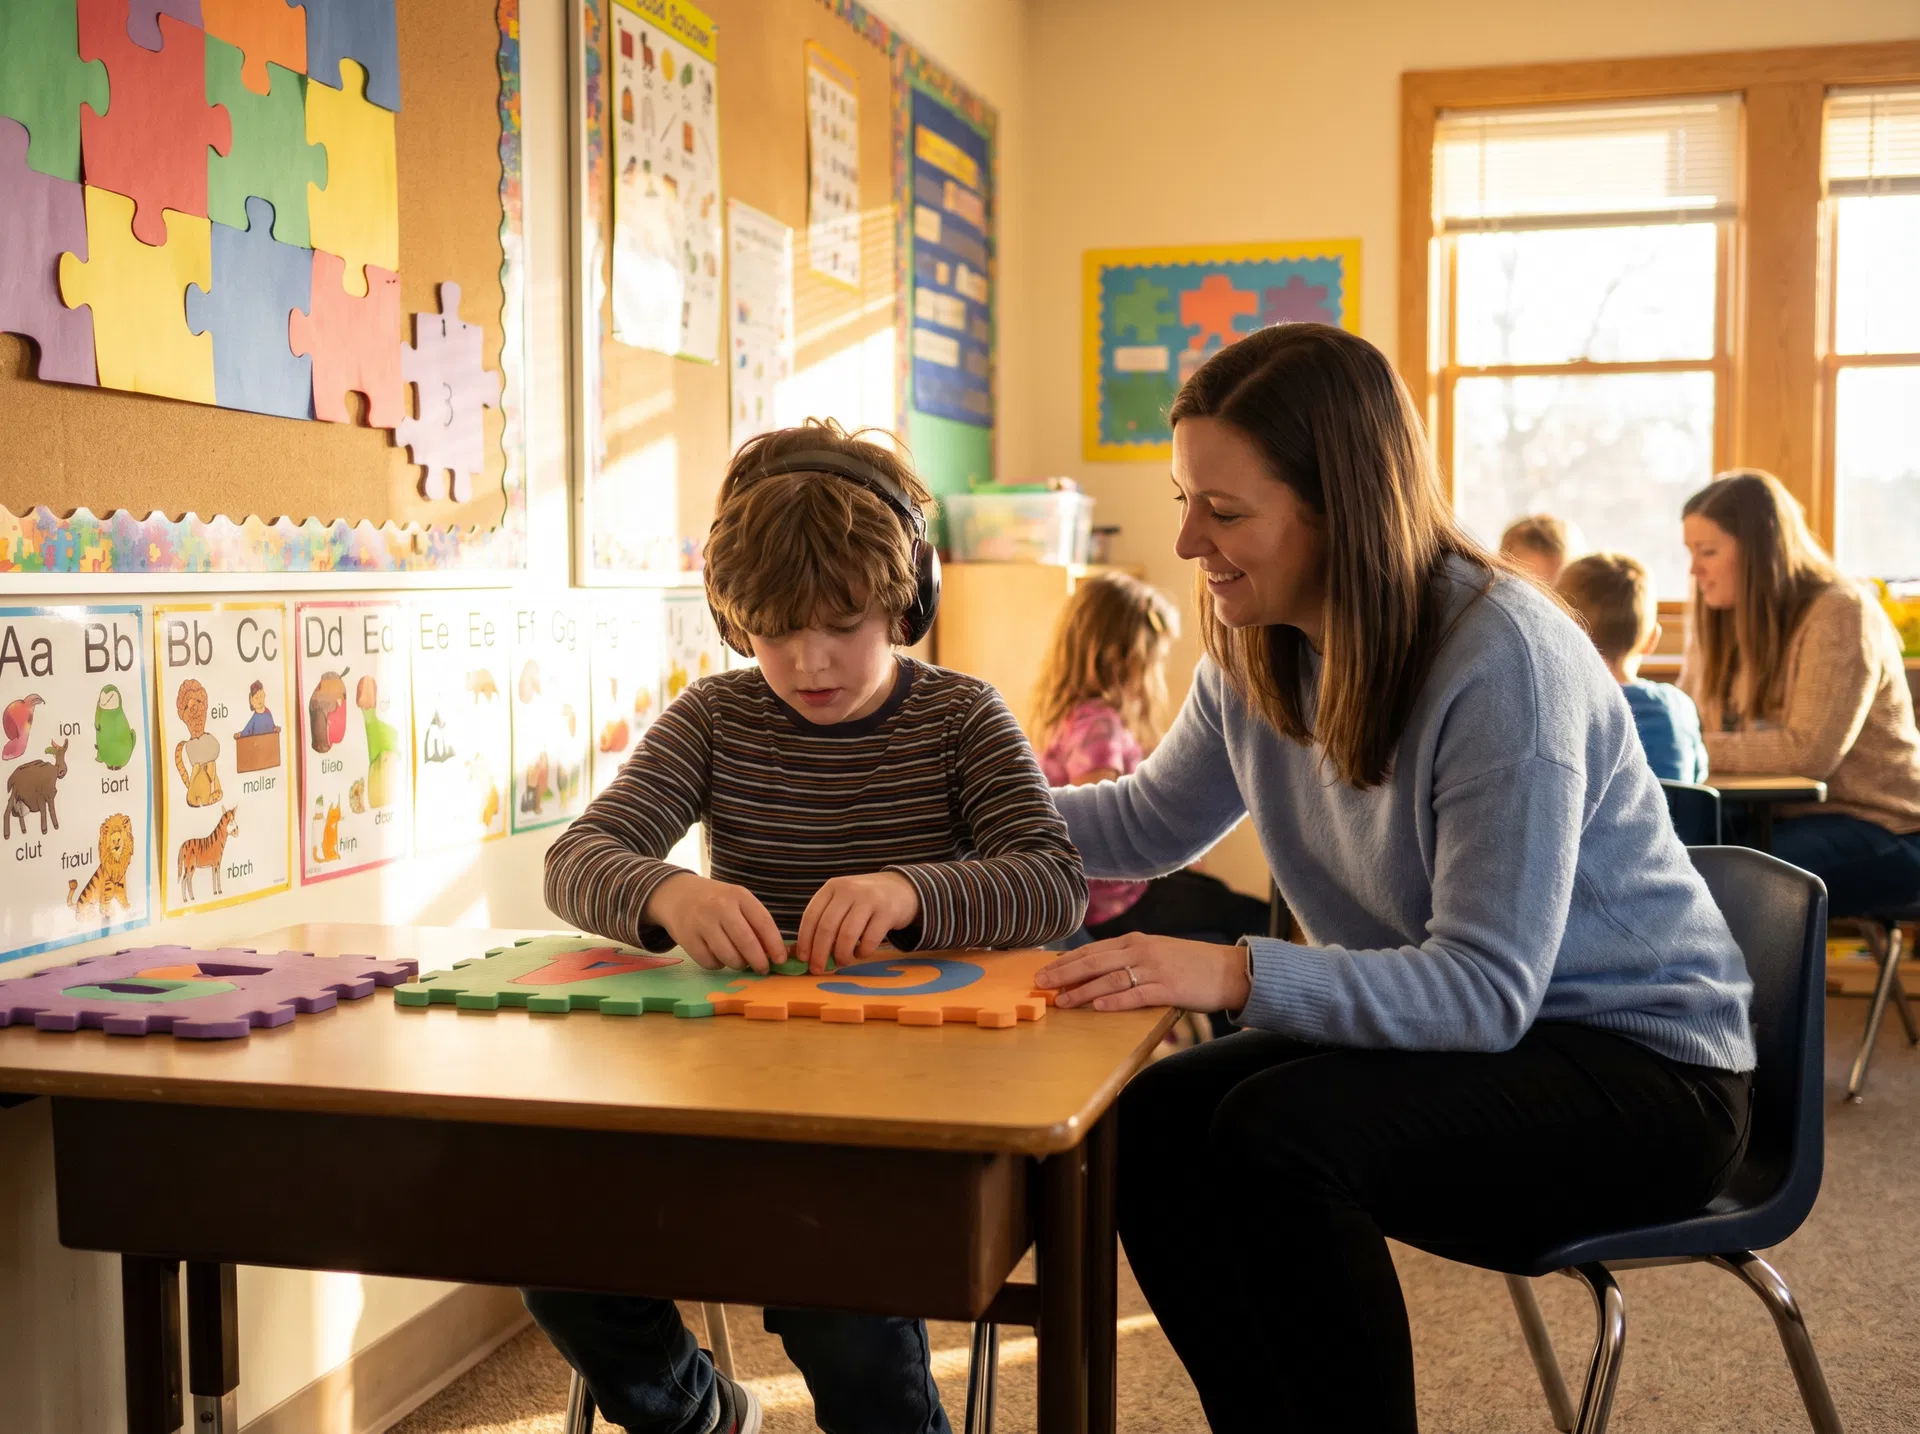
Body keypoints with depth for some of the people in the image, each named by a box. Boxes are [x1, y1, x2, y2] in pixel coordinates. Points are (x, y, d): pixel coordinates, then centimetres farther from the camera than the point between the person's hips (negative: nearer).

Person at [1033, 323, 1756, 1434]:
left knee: (1277, 1134, -30)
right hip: (1444, 1029, 8)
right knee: (1149, 1124, -12)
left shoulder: (1503, 657, -25)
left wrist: (1241, 975, -41)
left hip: (1639, 1063, -7)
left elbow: (1489, 987, -29)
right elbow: (1151, 821, 17)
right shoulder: (1257, 654, -1)